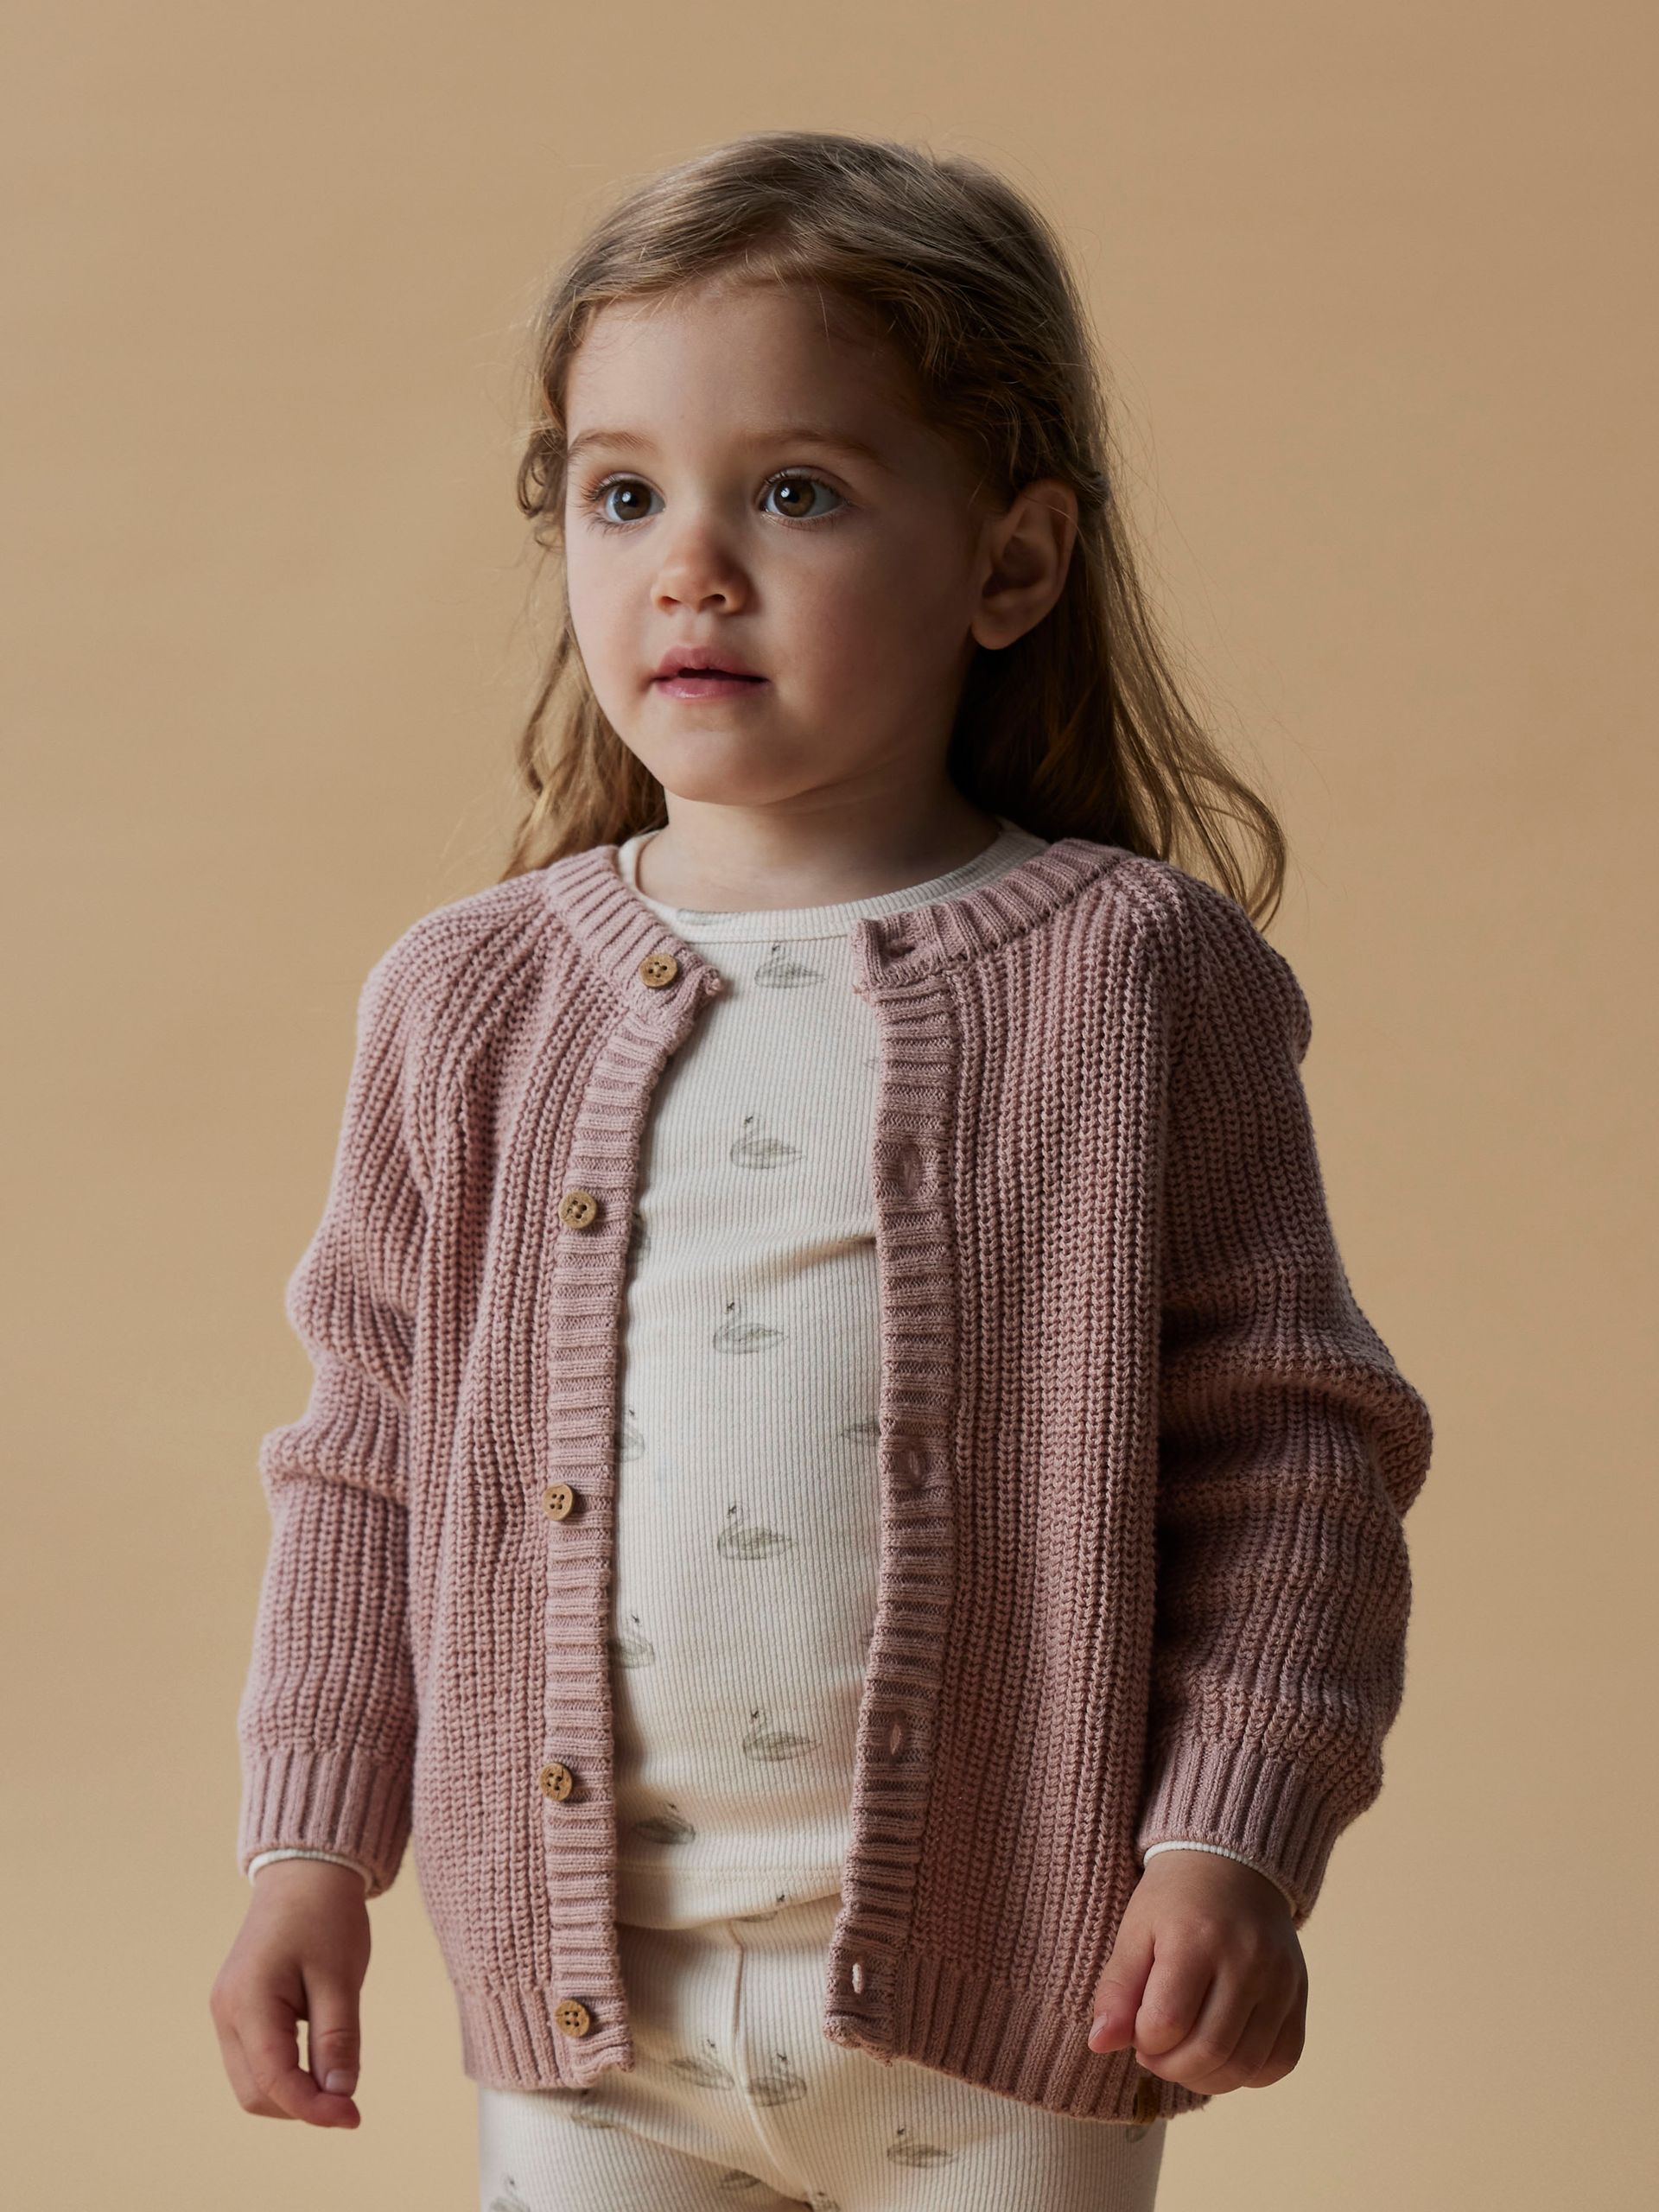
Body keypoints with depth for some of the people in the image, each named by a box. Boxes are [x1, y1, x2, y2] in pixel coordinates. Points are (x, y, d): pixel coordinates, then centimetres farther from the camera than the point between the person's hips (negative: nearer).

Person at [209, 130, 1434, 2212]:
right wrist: (314, 1840, 5)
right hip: (583, 1969, 2)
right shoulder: (471, 1002, 4)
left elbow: (1288, 1438, -3)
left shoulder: (1138, 974, -5)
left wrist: (1235, 1836, -9)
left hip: (998, 1976, -2)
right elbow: (368, 1453, 10)